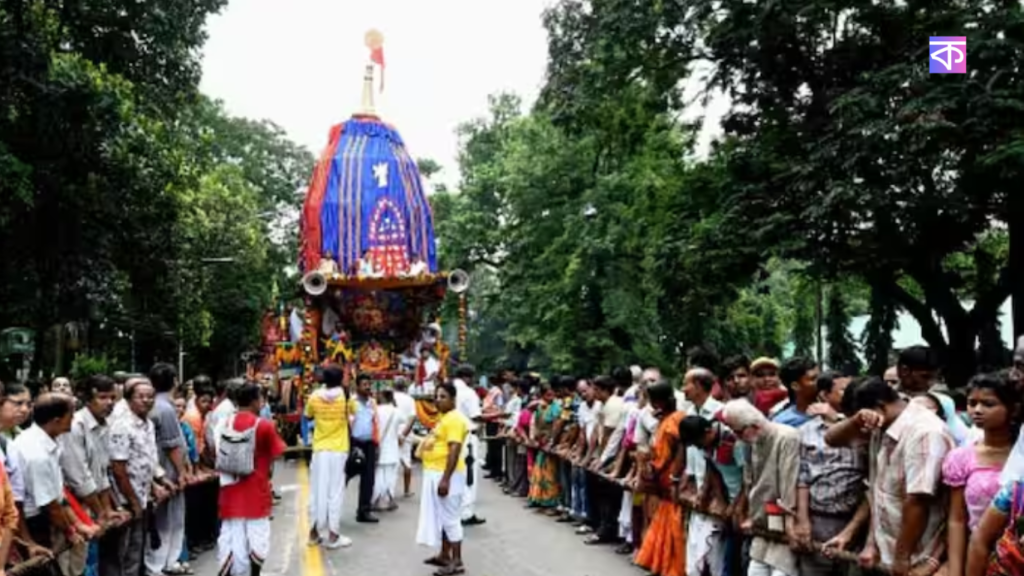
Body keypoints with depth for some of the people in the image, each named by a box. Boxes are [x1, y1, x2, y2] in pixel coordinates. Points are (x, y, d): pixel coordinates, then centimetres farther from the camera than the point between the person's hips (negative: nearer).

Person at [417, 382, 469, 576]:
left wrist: (445, 479, -27)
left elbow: (454, 450, -24)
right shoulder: (444, 418, 15)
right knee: (441, 517, 16)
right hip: (436, 473, 11)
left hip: (447, 474, -11)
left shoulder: (454, 419, -17)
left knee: (450, 518, -6)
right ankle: (445, 555, 24)